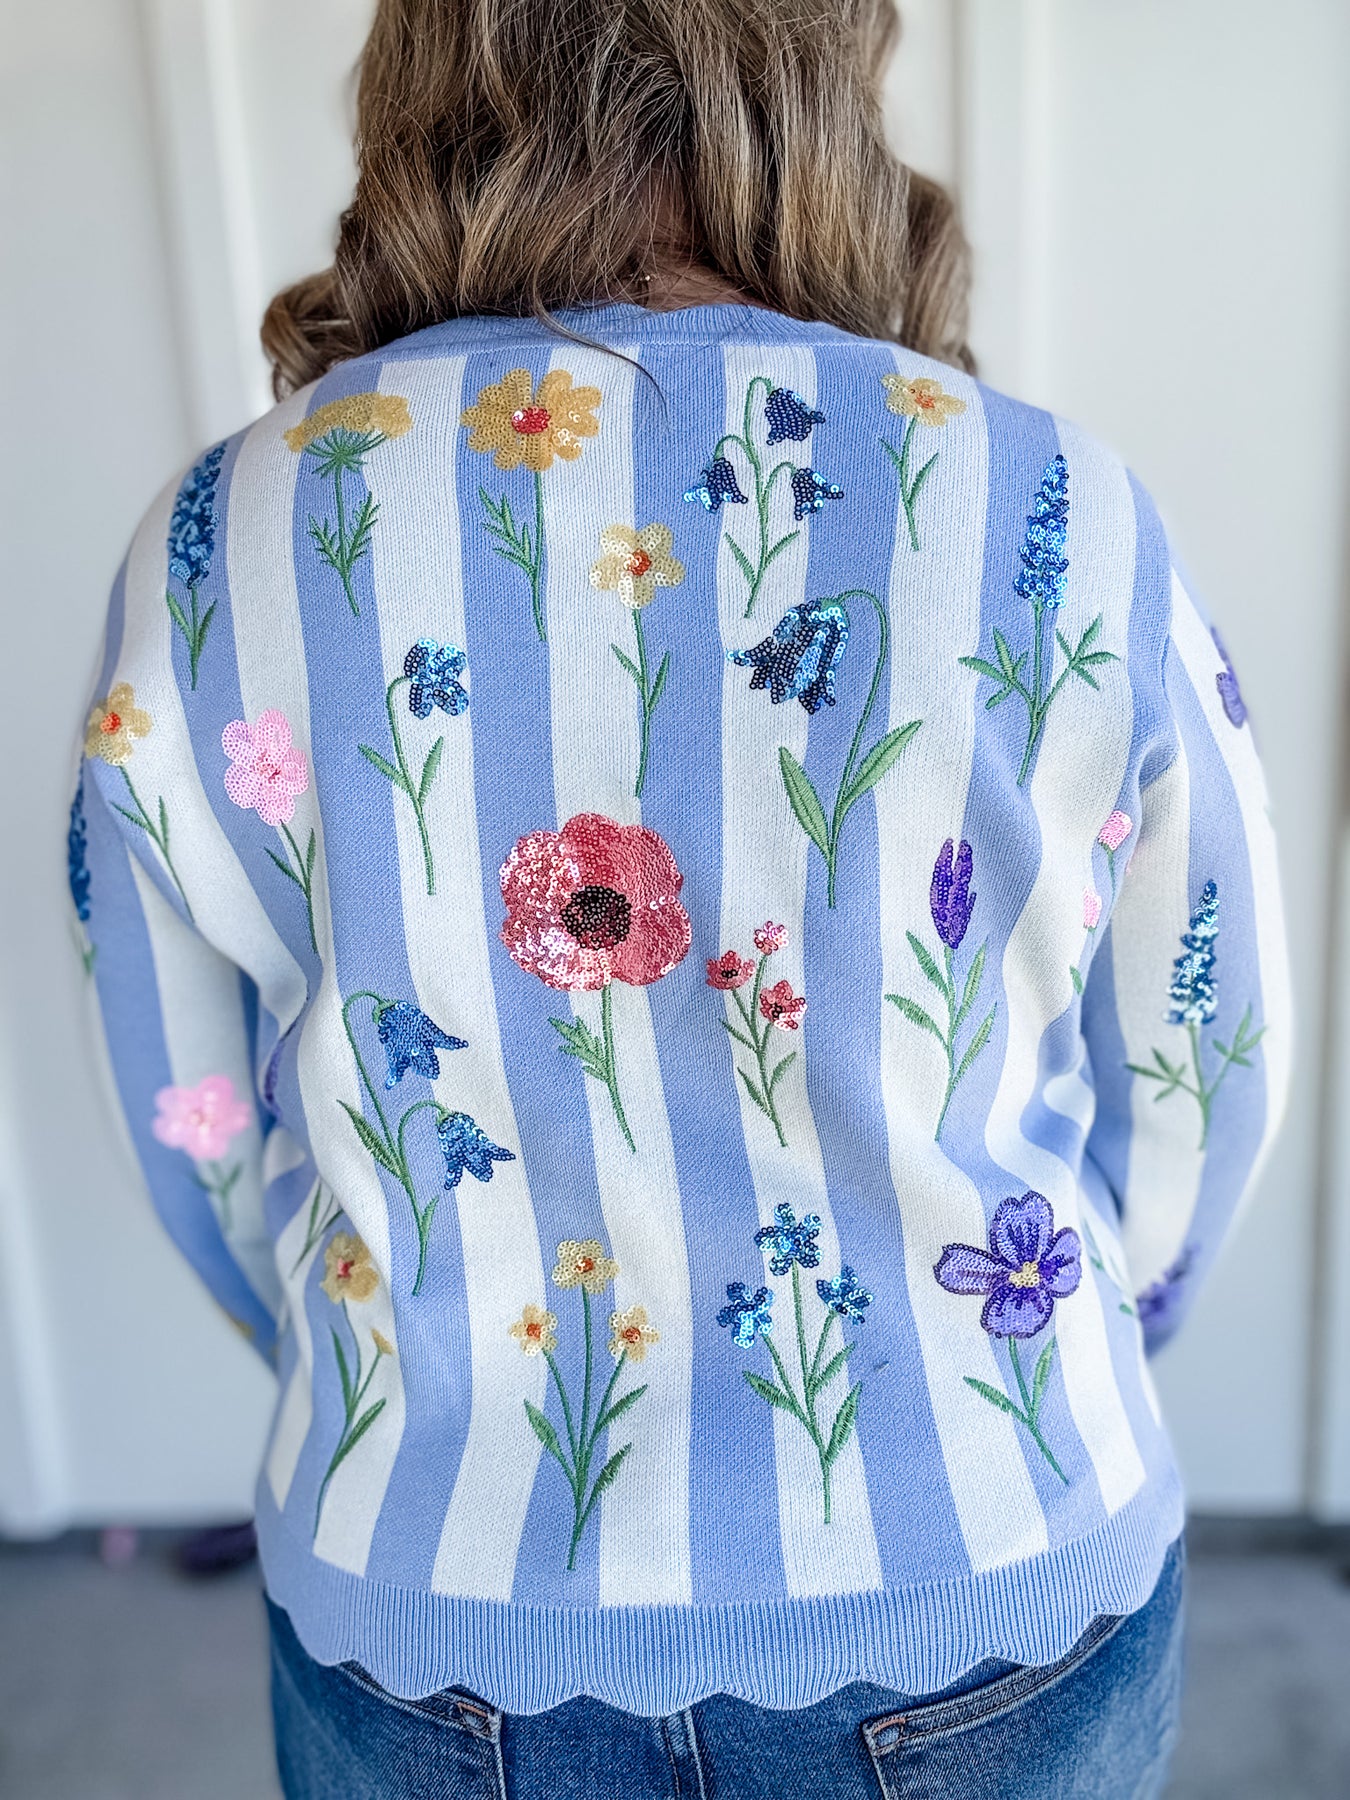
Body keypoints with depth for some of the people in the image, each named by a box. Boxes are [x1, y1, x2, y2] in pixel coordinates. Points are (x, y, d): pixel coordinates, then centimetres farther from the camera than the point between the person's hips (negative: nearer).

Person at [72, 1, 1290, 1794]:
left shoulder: (215, 550, -13)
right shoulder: (1066, 524, -16)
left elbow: (209, 1137, -2)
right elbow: (1203, 1075, -4)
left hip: (433, 1649, 1)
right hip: (992, 1623, 0)